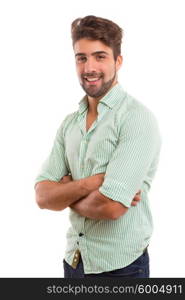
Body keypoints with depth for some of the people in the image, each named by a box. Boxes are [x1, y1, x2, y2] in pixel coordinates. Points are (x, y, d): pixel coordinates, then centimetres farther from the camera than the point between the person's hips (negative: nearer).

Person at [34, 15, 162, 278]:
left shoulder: (137, 118, -17)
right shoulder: (69, 123, 3)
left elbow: (111, 206, -25)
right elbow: (43, 196, -3)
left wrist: (66, 191, -7)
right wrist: (89, 183, -20)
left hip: (120, 266, -6)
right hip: (74, 260, 6)